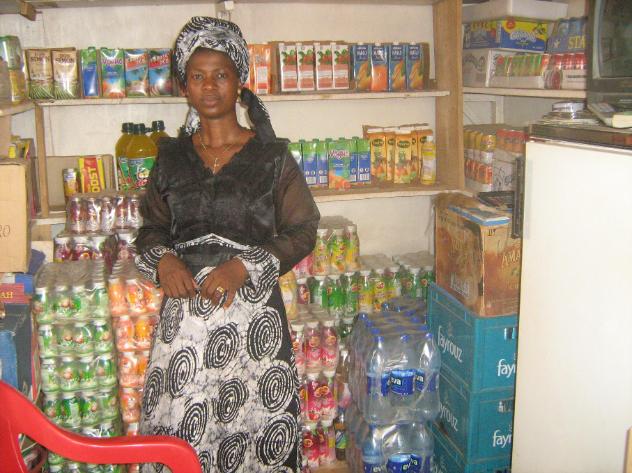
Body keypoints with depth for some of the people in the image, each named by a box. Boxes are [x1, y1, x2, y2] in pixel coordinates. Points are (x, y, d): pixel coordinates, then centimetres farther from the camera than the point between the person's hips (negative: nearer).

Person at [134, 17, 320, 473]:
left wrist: (243, 266, -15)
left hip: (252, 308, -2)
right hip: (185, 308, 3)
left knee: (252, 419, 3)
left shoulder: (272, 156, -2)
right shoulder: (172, 157, 7)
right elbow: (152, 228, 15)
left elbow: (303, 231, -1)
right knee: (181, 428, 6)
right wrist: (162, 259, -8)